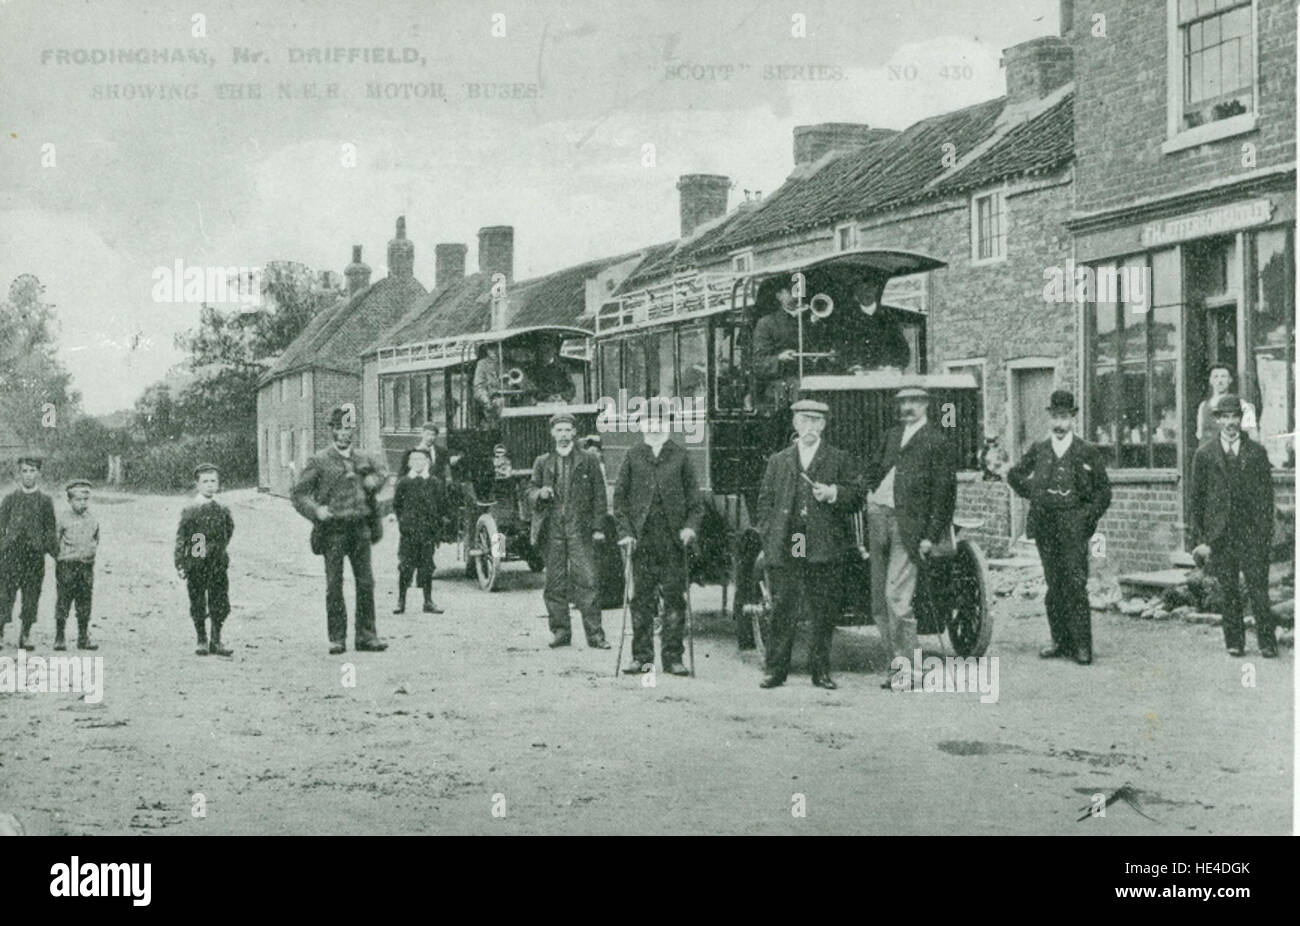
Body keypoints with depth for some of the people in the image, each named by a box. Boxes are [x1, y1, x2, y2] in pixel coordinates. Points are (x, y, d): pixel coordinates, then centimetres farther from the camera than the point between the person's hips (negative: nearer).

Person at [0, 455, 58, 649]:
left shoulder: (45, 501, 7)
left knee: (31, 595, 3)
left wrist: (55, 553, 3)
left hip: (35, 554, 1)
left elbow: (51, 531, 9)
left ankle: (26, 634, 13)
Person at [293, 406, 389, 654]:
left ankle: (366, 634, 12)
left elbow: (382, 469, 31)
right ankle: (337, 638, 8)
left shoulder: (363, 459, 10)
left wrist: (374, 480, 9)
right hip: (333, 528, -4)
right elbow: (299, 493, -2)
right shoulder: (319, 461, -2)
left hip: (360, 526, 4)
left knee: (365, 582, 4)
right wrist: (316, 510, -19)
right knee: (334, 585, 0)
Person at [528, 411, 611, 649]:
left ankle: (595, 634, -6)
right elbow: (530, 492, 15)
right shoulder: (542, 463, 14)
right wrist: (540, 493, -9)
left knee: (586, 581, -8)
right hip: (551, 529, 2)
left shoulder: (588, 461, 8)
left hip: (580, 529, -2)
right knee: (555, 583, 3)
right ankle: (560, 631, 12)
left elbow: (599, 496, 7)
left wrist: (598, 527, -1)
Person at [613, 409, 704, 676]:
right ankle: (642, 656, 10)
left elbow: (694, 497, 9)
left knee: (674, 598, 0)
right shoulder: (632, 457, 8)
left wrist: (691, 526, -5)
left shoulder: (680, 457, 8)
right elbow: (620, 497, 7)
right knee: (642, 599, 2)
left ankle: (673, 657, 5)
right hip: (642, 539, 0)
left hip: (673, 539, 0)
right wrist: (625, 531, -2)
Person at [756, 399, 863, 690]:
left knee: (824, 613, 1)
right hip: (786, 550, 1)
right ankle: (776, 669, 5)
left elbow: (857, 496, 6)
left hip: (826, 549, -1)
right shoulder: (778, 461, 16)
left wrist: (833, 494, -12)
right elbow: (765, 501, 14)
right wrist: (769, 539, 3)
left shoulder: (839, 459, 12)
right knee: (783, 609, -1)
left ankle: (821, 670, 10)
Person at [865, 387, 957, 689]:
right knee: (879, 600, 7)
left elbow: (944, 493, -4)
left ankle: (908, 667, -6)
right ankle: (896, 664, 16)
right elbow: (874, 468, 30)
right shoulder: (892, 435, 19)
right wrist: (871, 492, 9)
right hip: (878, 515, 6)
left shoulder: (937, 442, 0)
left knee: (896, 596, -15)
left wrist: (931, 537, -10)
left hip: (907, 522, -6)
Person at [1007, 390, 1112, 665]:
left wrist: (1088, 517, -4)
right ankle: (1061, 641, 12)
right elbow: (1014, 476, 24)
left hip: (1074, 526, -3)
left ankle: (1082, 645, -6)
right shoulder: (1038, 450, 11)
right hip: (1045, 526, 3)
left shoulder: (1088, 452, 3)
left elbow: (1103, 491, 6)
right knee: (1054, 586, 6)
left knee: (1076, 585, -8)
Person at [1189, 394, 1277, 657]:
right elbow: (1197, 498, 6)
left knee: (1258, 588, -5)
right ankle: (1234, 642, 14)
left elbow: (1266, 494, 7)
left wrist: (1266, 531, -1)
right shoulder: (1204, 454, 6)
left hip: (1252, 533, 0)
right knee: (1228, 592, 4)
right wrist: (1199, 538, 2)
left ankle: (1267, 643, 2)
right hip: (1219, 534, 0)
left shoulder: (1256, 452, 7)